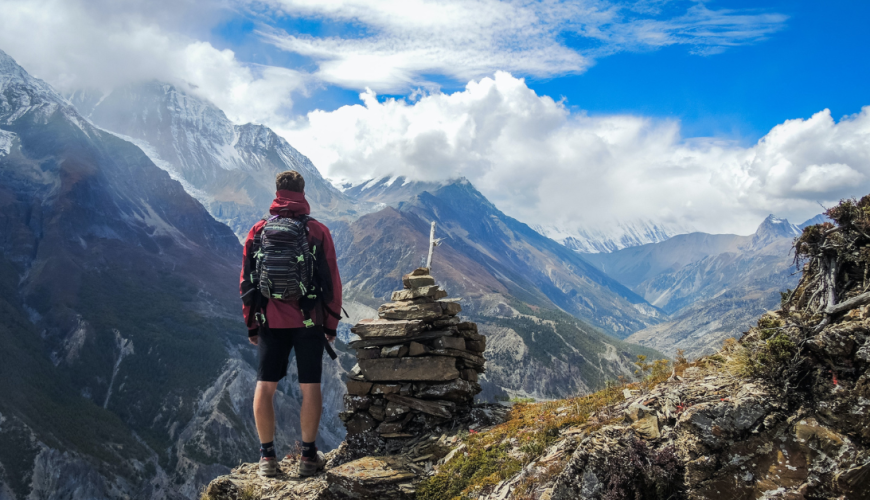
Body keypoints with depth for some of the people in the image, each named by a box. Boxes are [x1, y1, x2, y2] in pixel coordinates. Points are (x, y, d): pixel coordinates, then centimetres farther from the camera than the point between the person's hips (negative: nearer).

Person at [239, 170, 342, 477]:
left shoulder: (258, 231, 3)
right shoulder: (317, 231, -3)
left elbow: (246, 281, 6)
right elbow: (332, 282, -2)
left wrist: (250, 324, 14)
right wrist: (331, 324, 6)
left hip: (270, 322, 2)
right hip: (309, 322, -1)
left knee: (265, 386, 10)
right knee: (310, 387, 6)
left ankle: (267, 456, 13)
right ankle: (308, 456, 12)